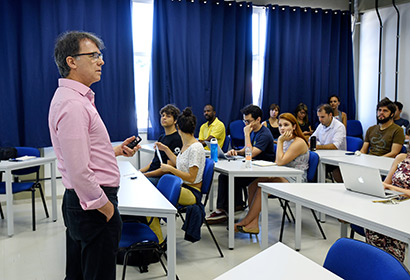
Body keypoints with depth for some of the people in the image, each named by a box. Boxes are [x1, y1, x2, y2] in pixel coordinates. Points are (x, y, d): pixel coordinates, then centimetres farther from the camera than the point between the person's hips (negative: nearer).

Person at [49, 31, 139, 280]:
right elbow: (78, 171, -26)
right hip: (94, 206, -11)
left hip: (77, 203, 11)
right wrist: (105, 207, -17)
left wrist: (116, 150, 11)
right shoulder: (72, 104, -21)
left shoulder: (76, 98, 13)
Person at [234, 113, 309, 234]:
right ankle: (253, 223, -17)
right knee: (253, 185, -13)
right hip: (283, 176, 8)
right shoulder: (285, 140, 14)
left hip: (295, 181, -8)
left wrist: (280, 141, -17)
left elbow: (280, 162, -22)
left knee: (262, 188, -26)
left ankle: (246, 222, -14)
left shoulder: (299, 142, -14)